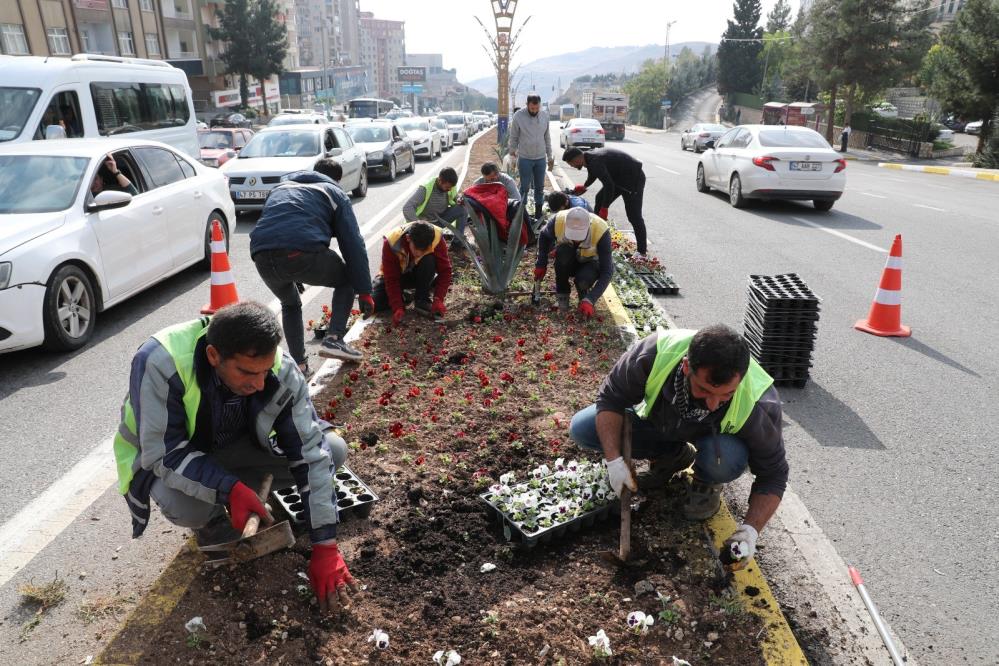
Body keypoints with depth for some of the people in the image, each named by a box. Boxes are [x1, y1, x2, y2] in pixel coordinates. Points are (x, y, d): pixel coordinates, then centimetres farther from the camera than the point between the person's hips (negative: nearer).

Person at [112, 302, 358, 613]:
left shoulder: (282, 371, -27)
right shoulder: (160, 363, -36)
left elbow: (310, 453, -23)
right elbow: (163, 453, -31)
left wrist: (325, 546, -23)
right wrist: (230, 489, -45)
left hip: (234, 446, 3)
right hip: (164, 457, -2)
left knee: (332, 449, -16)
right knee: (184, 506, -37)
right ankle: (213, 521, 0)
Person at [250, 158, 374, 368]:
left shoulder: (280, 187, 36)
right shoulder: (334, 193, 21)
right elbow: (353, 244, 12)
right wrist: (364, 292, 10)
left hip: (262, 256, 5)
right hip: (304, 254, -4)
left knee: (290, 304, 34)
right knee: (348, 279, 26)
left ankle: (298, 363, 25)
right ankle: (334, 339, 11)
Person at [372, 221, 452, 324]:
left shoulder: (437, 239, -31)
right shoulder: (391, 243, -33)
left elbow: (445, 271, -23)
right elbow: (391, 280, -27)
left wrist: (438, 300, -33)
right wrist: (398, 308, -34)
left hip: (422, 275, 0)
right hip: (396, 275, 0)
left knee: (429, 260, -34)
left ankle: (422, 300, -16)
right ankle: (402, 298, 9)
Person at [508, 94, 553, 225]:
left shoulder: (544, 115, 0)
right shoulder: (518, 116, -11)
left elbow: (547, 137, 8)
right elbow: (514, 138, -2)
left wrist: (550, 156, 10)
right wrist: (512, 154, 1)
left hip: (541, 158, 3)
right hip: (525, 159, -3)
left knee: (540, 188, 9)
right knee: (524, 188, 2)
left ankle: (538, 215, 18)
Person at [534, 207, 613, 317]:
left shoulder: (601, 230, -35)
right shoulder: (557, 221, -29)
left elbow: (607, 271, -30)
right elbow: (544, 237, -3)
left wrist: (589, 300, -38)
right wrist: (541, 264, -10)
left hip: (590, 262, -2)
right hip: (567, 262, 2)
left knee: (584, 279, -35)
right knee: (563, 251, -33)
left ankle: (584, 294, 2)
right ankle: (562, 294, -11)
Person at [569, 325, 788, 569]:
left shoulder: (760, 405, -37)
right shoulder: (654, 354, -38)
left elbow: (773, 475, -23)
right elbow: (610, 397, -22)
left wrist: (751, 529, -36)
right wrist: (614, 459, -31)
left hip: (713, 437, -2)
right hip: (656, 421, 3)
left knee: (725, 460, -39)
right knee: (581, 428, -13)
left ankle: (706, 483, 1)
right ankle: (674, 455, 5)